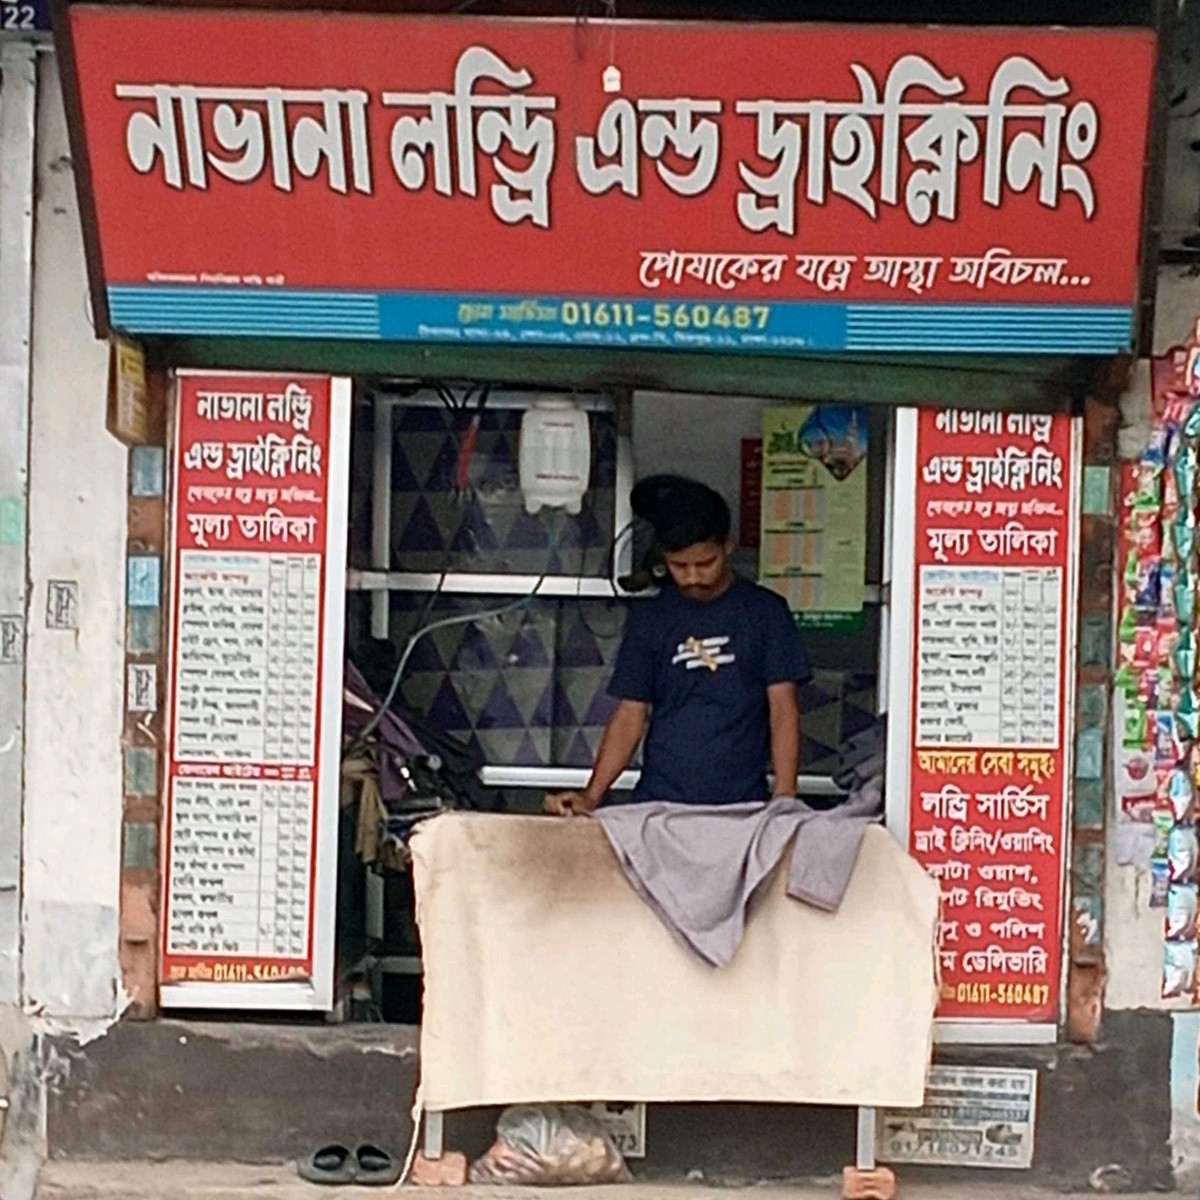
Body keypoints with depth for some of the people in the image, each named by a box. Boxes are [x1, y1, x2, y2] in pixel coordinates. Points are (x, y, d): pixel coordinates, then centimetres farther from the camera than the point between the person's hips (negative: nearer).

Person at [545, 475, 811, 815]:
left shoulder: (764, 612, 3)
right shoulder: (650, 619, 8)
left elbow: (783, 708, 1)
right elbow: (631, 714, 7)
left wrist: (784, 796, -11)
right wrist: (591, 796, -5)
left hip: (742, 806, -1)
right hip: (658, 802, 1)